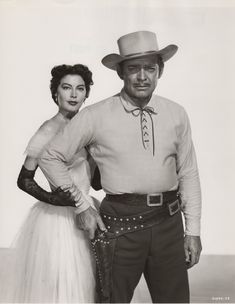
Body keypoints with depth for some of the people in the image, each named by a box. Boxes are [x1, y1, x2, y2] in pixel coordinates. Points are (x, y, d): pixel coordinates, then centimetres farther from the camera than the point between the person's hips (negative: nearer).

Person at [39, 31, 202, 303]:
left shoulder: (176, 114, 4)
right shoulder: (96, 116, -5)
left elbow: (188, 174, 8)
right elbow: (50, 157, 2)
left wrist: (193, 230, 6)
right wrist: (82, 207, -1)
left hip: (168, 222, 3)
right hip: (119, 225, -2)